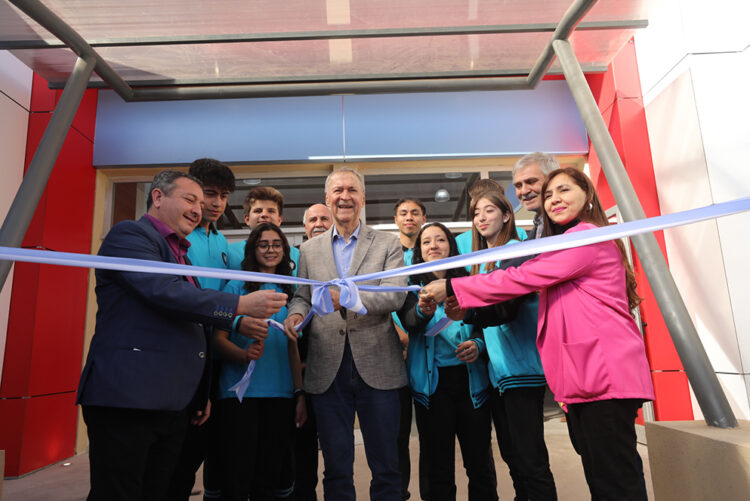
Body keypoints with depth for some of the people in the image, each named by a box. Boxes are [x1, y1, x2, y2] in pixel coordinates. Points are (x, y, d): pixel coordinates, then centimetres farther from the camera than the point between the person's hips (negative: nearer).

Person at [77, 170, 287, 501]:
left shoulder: (180, 254, 22)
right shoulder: (129, 235, -3)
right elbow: (164, 292, -20)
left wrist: (201, 395, 21)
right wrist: (241, 305, -20)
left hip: (175, 406, 8)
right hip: (127, 398, -8)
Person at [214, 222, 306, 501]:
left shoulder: (288, 293, 12)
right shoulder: (236, 287, 2)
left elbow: (292, 347, 13)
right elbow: (219, 337, -2)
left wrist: (300, 394, 7)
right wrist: (244, 354, -23)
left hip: (280, 394, 3)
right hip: (240, 392, -3)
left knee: (269, 476, 8)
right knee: (238, 478, -1)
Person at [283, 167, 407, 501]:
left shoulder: (388, 244, 4)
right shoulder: (309, 250, 13)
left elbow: (395, 295, -8)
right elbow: (301, 297, 13)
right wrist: (296, 313, -10)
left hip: (377, 368, -1)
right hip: (328, 370, 2)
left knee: (386, 468, 9)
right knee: (336, 470, 12)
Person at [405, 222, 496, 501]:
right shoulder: (414, 285, 7)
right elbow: (409, 325, -10)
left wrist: (478, 345, -10)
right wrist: (423, 311, -33)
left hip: (470, 378, 1)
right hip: (432, 381, -1)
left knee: (479, 464, 4)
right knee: (439, 468, 7)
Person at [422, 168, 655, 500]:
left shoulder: (587, 235, -9)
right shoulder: (567, 242, 24)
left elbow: (521, 278, -14)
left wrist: (452, 288, -9)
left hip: (605, 374, -10)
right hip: (582, 378, 10)